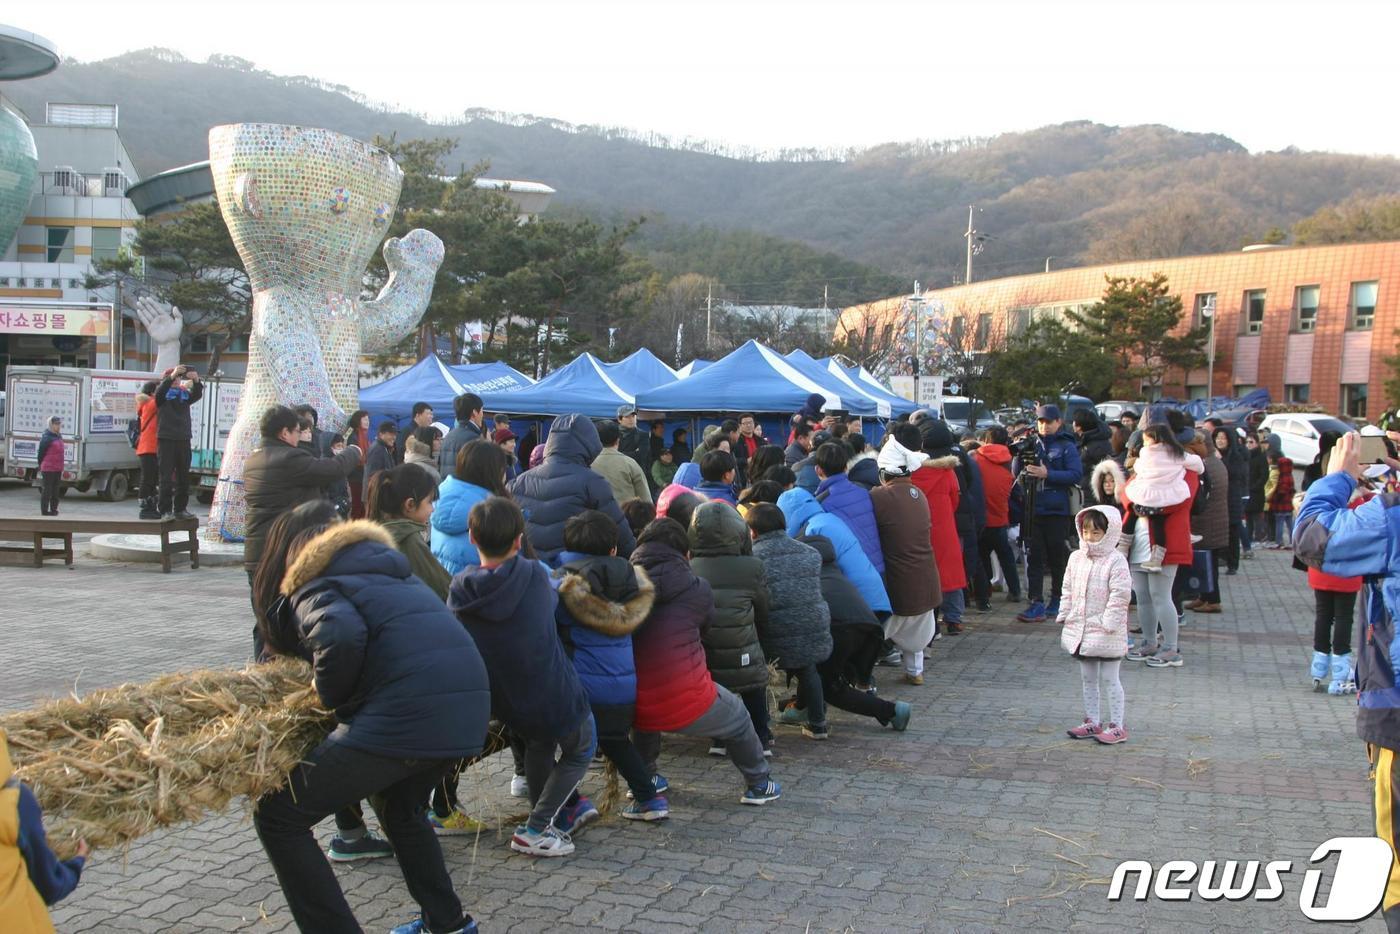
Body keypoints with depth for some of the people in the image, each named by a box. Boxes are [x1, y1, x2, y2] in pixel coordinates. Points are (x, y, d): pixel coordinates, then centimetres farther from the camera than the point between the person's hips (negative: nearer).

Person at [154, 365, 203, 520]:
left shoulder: (185, 393, 14)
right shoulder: (164, 392, 3)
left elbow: (197, 395, -3)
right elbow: (159, 391, -19)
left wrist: (196, 382, -22)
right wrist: (172, 376, -33)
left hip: (183, 439, 5)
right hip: (166, 439, -5)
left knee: (183, 477, 9)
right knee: (166, 477, -5)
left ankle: (180, 509, 18)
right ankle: (165, 510, -3)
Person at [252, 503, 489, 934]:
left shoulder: (315, 587, 5)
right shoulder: (391, 571, 30)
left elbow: (342, 635, -17)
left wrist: (332, 696, 1)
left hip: (408, 713, -8)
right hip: (469, 705, 8)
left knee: (277, 816, 5)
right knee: (398, 805, 36)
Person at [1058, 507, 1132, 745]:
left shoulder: (1116, 561, -15)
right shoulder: (1076, 558, 6)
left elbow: (1120, 596, -18)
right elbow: (1068, 591, 13)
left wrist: (1108, 624, -19)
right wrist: (1064, 617, 9)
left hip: (1106, 634, -7)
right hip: (1080, 630, 7)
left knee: (1109, 680, 1)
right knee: (1088, 679, 15)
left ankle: (1117, 726, 10)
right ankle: (1092, 722, 26)